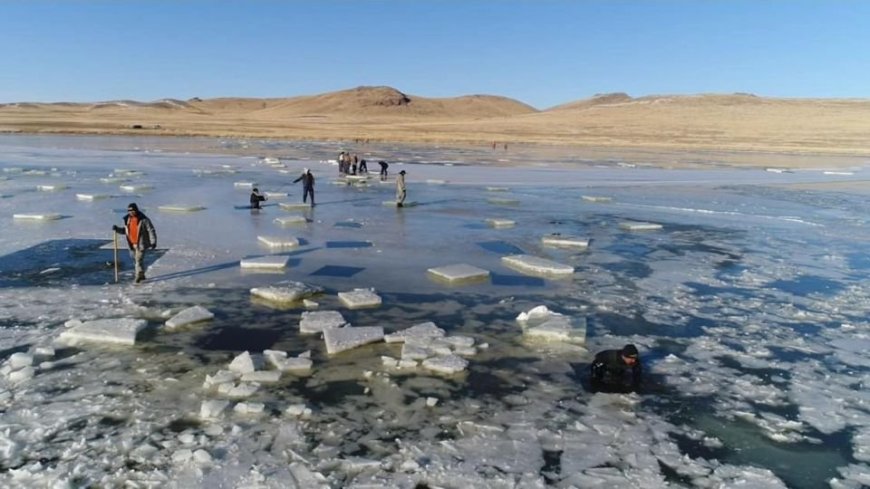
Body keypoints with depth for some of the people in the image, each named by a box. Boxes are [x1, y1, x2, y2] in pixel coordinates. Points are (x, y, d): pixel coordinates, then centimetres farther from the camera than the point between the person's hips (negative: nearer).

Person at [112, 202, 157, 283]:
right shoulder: (128, 219, 7)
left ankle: (139, 276, 0)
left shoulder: (143, 219, -13)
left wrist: (153, 242, -18)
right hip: (132, 244, 7)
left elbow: (151, 230, -13)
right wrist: (117, 229, 0)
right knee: (135, 259, 15)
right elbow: (124, 230, 18)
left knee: (139, 259, -9)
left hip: (141, 244, -7)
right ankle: (141, 275, 28)